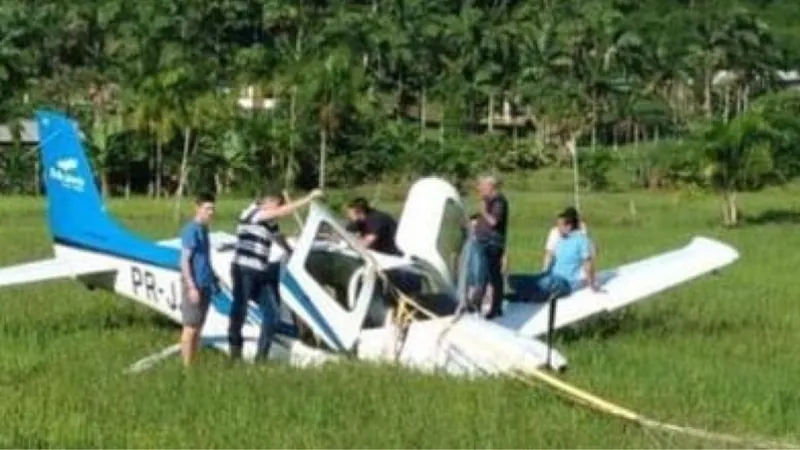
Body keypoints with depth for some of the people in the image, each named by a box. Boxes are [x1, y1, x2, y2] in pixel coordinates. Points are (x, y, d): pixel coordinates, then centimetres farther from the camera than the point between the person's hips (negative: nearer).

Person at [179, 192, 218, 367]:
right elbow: (185, 260, -17)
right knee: (191, 326, -5)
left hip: (205, 285, 9)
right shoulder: (191, 230, -13)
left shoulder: (203, 229, 13)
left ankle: (193, 363, 18)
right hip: (195, 285, -9)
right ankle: (187, 365, -1)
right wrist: (191, 286, -21)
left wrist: (213, 279, 21)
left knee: (198, 326, 12)